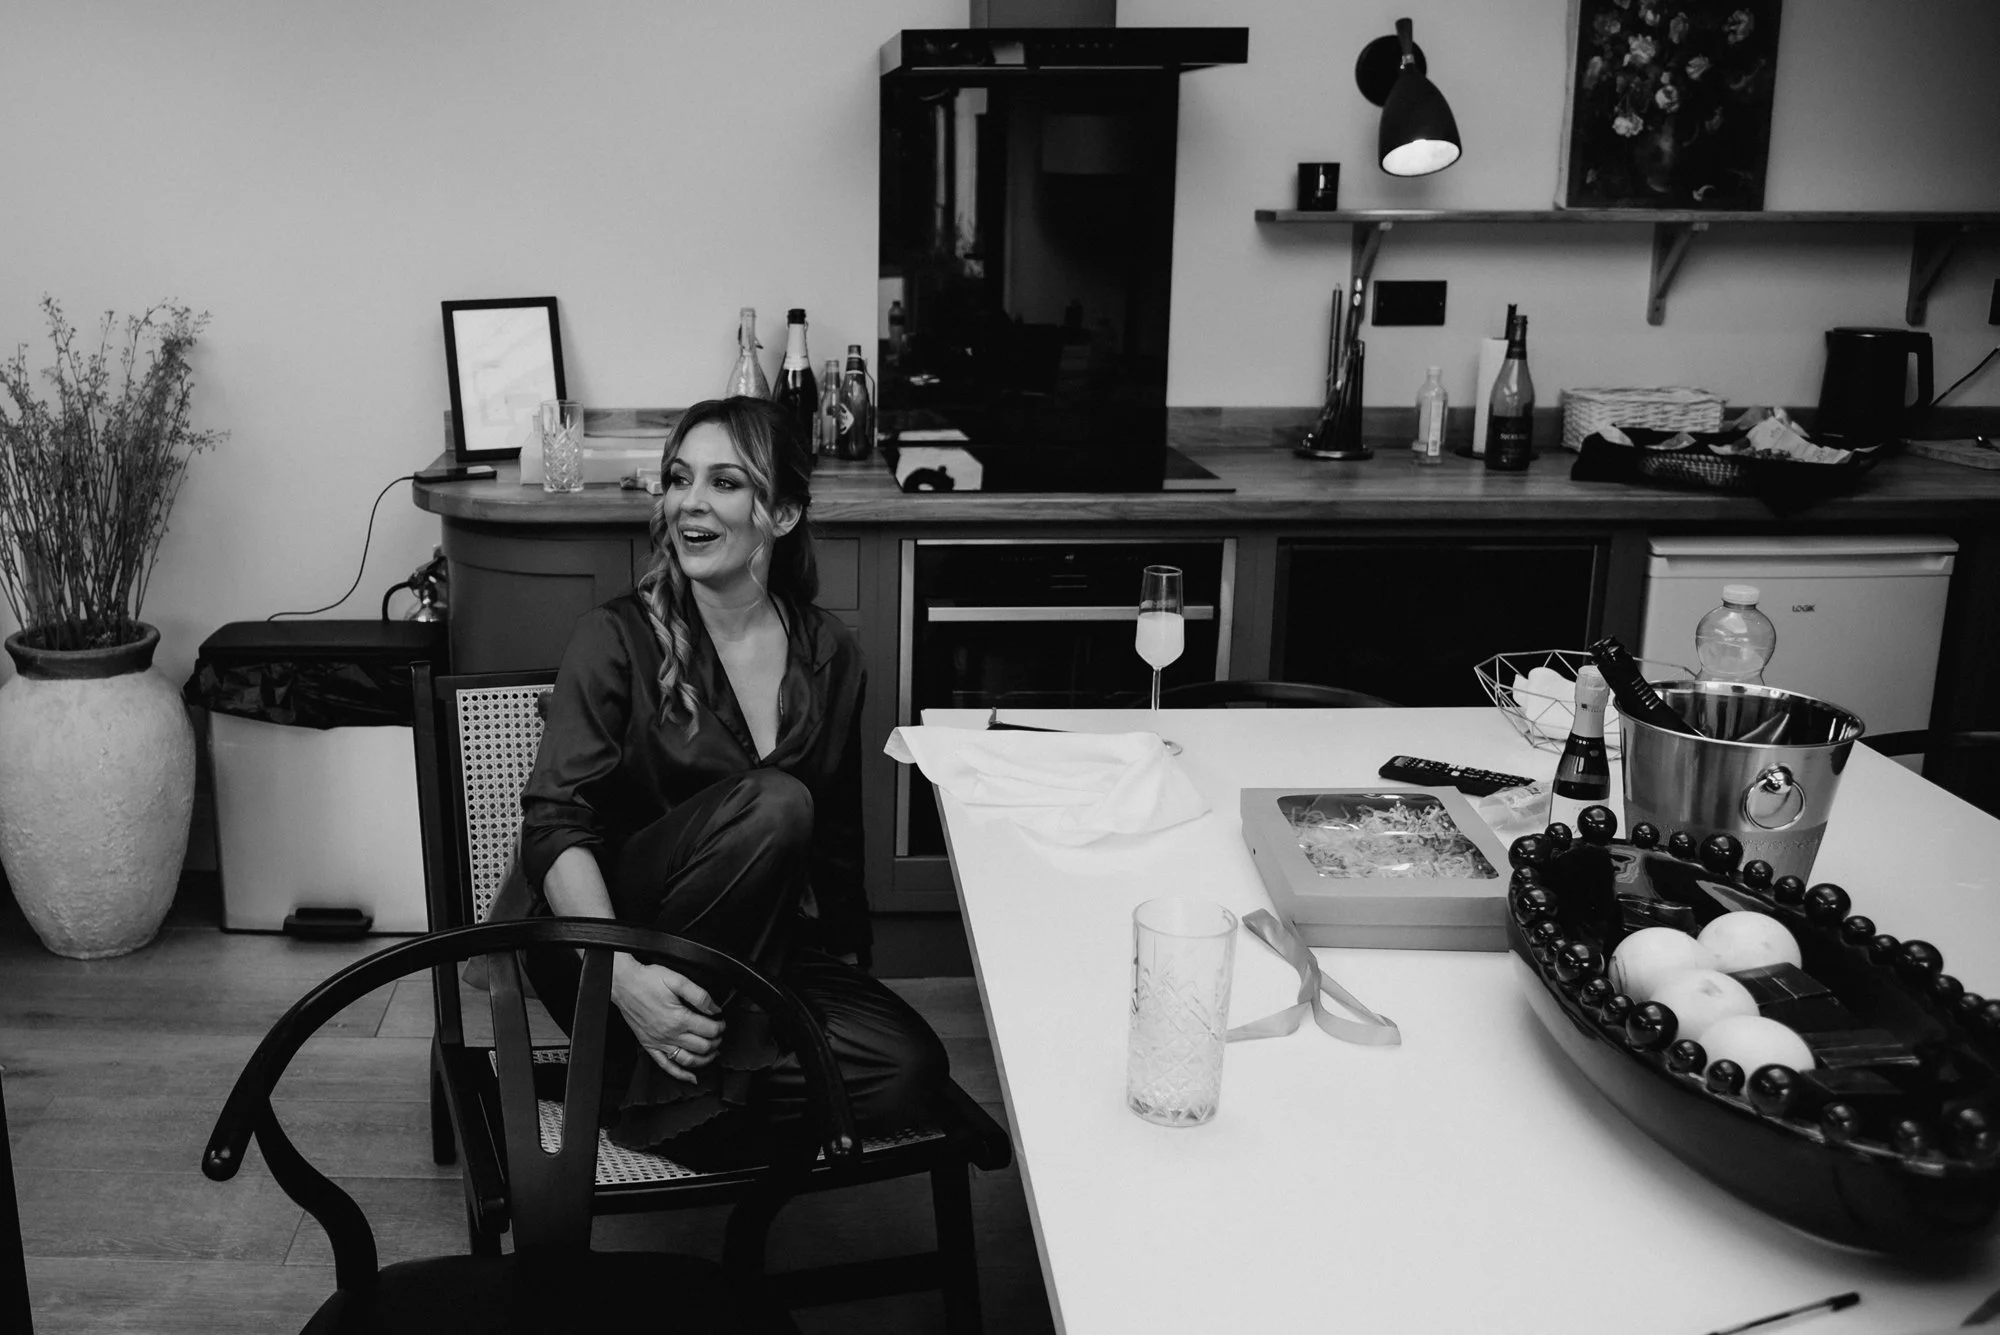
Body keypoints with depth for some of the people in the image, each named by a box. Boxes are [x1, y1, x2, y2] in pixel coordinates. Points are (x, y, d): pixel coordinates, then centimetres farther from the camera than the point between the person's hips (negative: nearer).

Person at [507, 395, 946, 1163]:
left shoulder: (828, 654, 6)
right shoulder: (617, 639, -7)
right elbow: (555, 826, -16)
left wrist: (847, 953, 8)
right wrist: (621, 975, -31)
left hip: (760, 951, 4)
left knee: (908, 1073, -22)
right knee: (772, 804, -32)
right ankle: (666, 1089, -20)